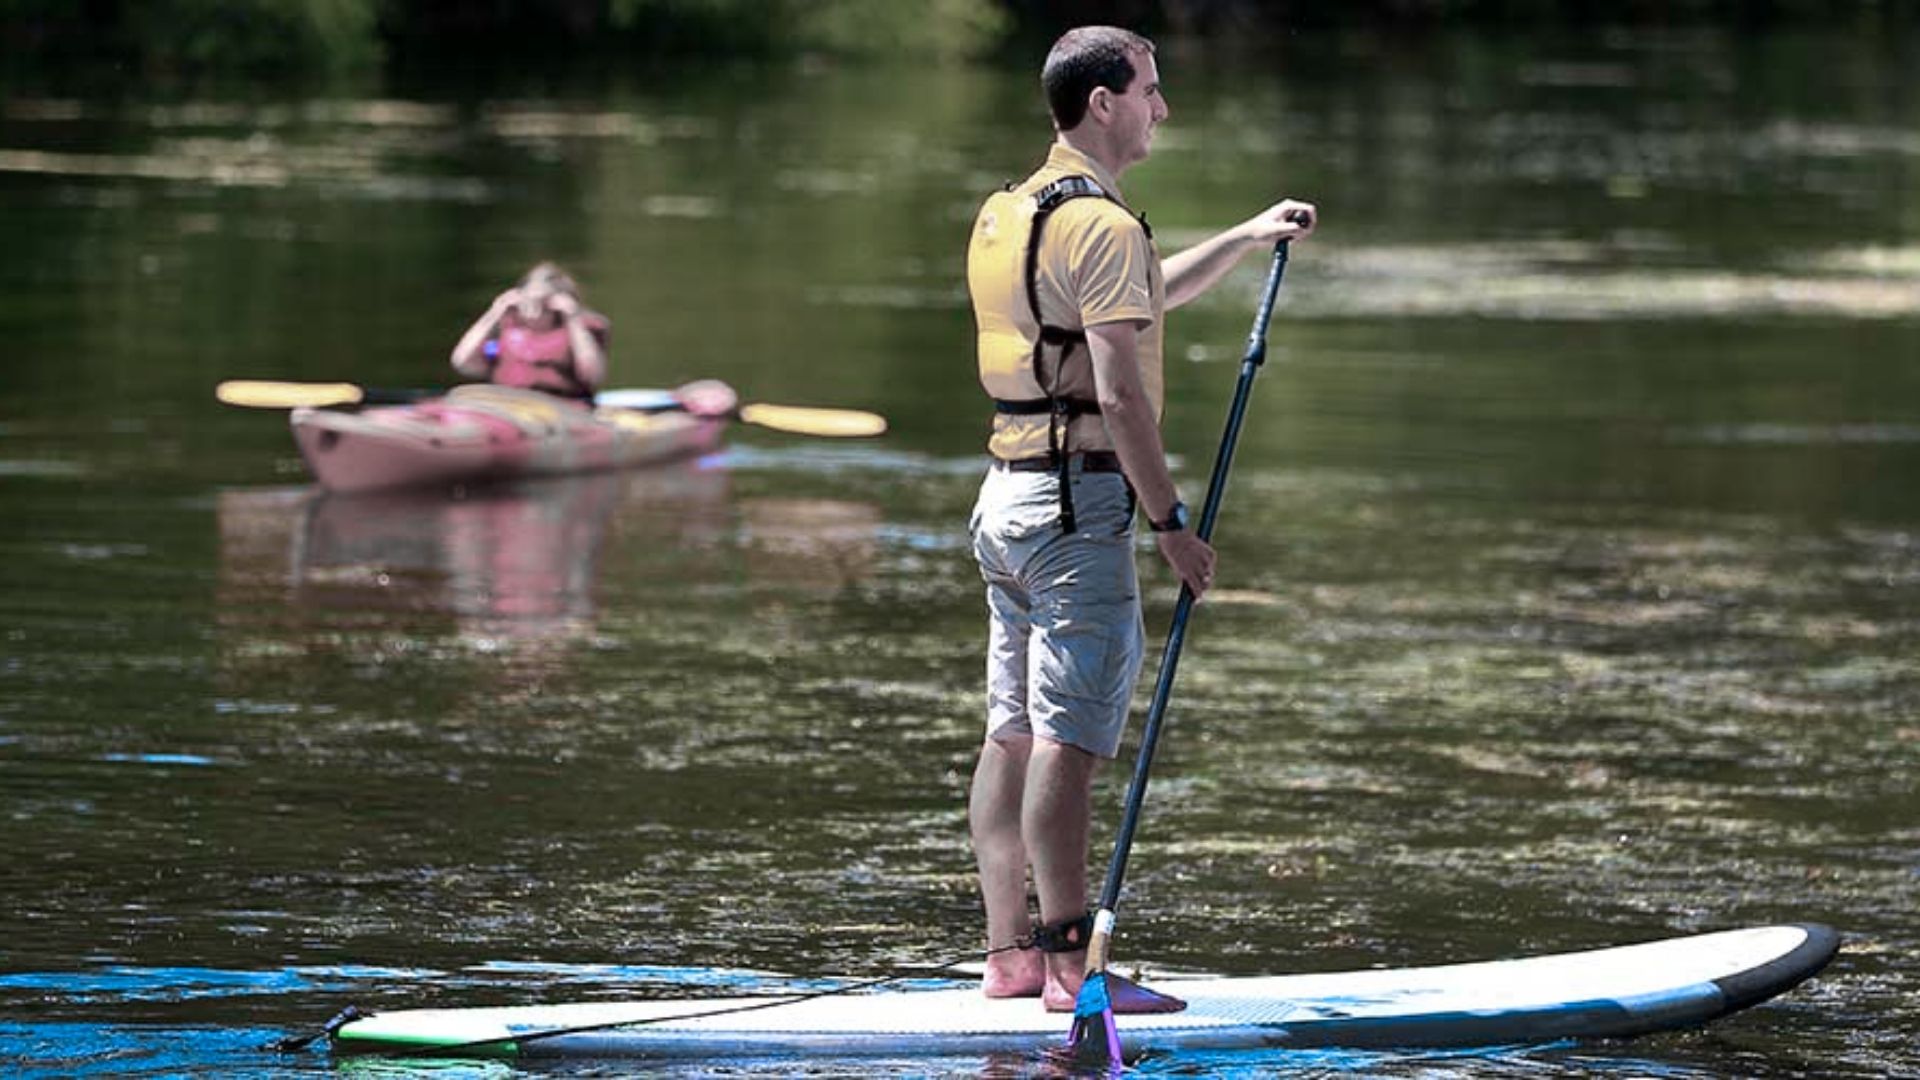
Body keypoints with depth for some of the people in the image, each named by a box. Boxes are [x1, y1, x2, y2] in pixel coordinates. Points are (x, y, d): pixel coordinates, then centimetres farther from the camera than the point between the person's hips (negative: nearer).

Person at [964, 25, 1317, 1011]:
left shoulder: (1008, 216, 16)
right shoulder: (1101, 225, -15)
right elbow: (1119, 393, -20)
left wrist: (1247, 238, 31)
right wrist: (1172, 525, -16)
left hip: (1007, 496, 10)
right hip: (1079, 504, -10)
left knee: (1013, 734, 9)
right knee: (1068, 741, -8)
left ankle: (1010, 953, 12)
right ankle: (1069, 959, -8)